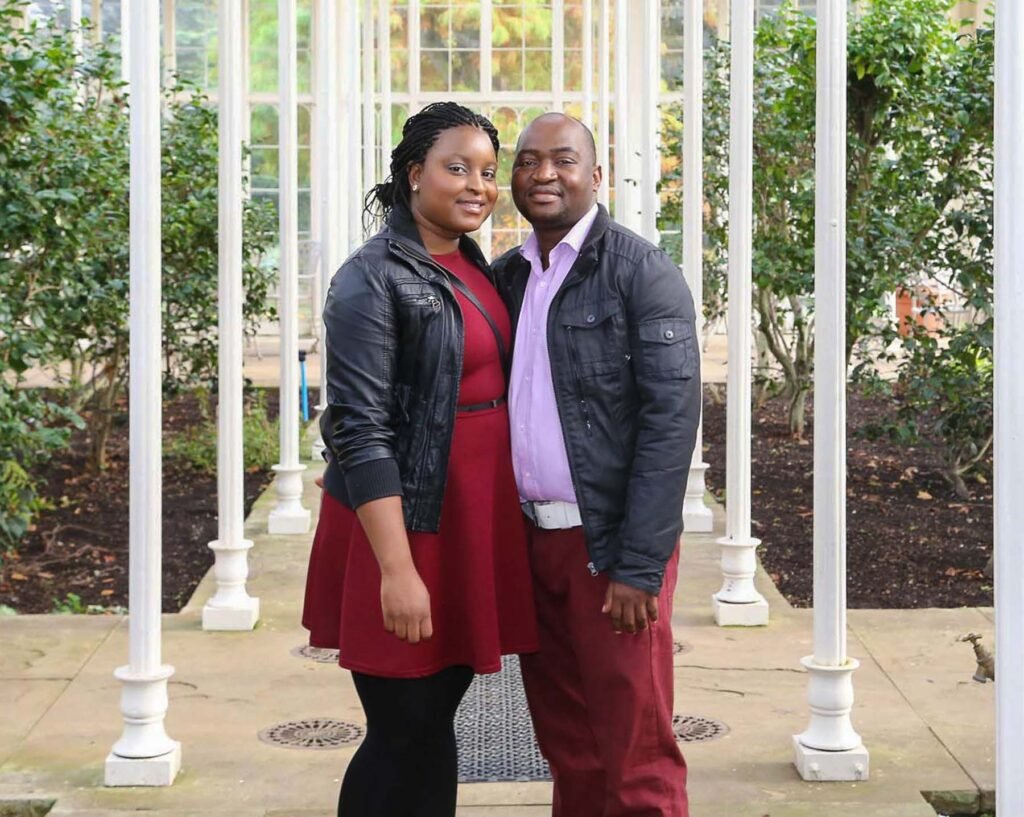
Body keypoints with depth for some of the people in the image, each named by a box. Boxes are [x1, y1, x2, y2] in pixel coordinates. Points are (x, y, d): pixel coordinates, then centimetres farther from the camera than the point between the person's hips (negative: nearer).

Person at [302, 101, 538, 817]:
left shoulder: (475, 267, 11)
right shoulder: (375, 277, -12)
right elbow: (360, 430, -17)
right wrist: (397, 570, -22)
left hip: (476, 522, 7)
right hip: (401, 524, -7)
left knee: (436, 722, 14)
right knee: (405, 736, -1)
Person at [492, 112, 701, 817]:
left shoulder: (642, 272, -7)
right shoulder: (506, 277, 12)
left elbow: (672, 416, -13)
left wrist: (639, 565, -18)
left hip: (611, 546, -6)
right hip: (530, 541, 6)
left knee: (635, 758, -2)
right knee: (566, 748, 12)